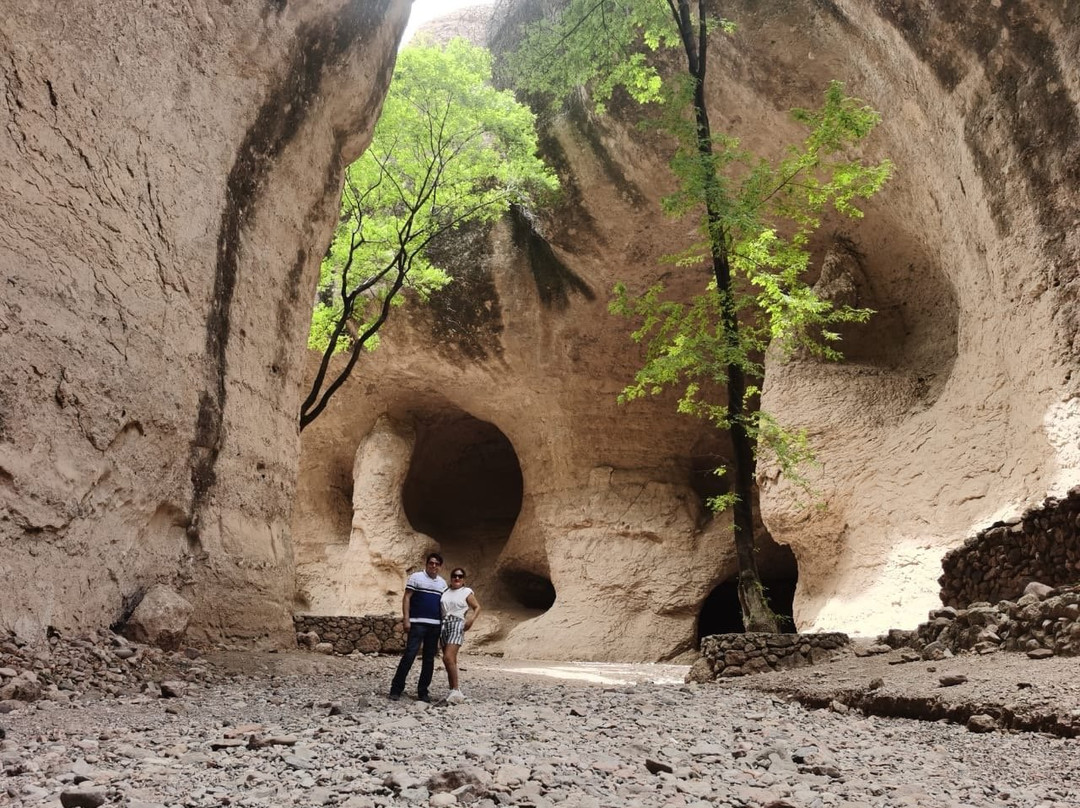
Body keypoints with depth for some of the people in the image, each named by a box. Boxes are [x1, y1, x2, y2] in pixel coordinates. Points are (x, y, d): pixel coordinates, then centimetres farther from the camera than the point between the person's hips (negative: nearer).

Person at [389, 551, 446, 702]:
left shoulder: (442, 583, 14)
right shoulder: (416, 577, 0)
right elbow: (406, 598, -3)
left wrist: (444, 624, 10)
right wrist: (406, 619, -11)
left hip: (435, 625, 5)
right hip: (417, 623, -5)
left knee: (429, 659, 7)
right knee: (409, 655, -9)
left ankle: (423, 691, 14)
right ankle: (396, 689, -2)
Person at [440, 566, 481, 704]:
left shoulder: (467, 592, 4)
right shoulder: (445, 591, 14)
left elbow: (477, 607, 7)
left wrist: (472, 619, -10)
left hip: (457, 624, -5)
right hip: (444, 624, 5)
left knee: (448, 658, -18)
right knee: (450, 661, 8)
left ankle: (455, 690, -13)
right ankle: (454, 691, 16)